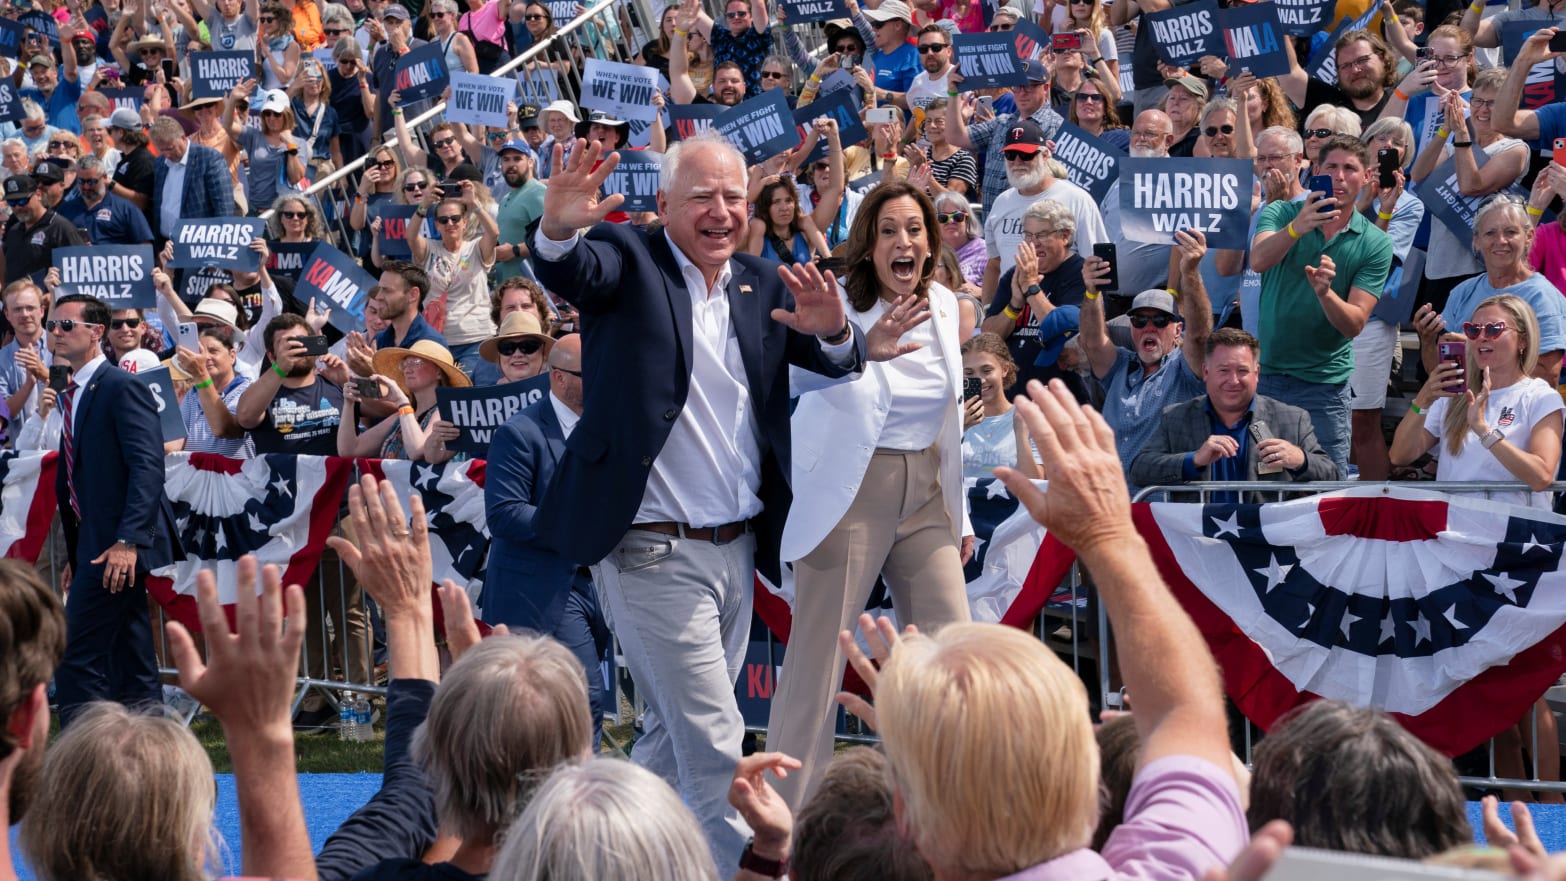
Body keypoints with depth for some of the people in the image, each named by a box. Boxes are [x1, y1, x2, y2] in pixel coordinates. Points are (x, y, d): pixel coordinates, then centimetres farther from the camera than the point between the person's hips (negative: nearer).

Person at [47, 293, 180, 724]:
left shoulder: (122, 388, -11)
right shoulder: (72, 395, 17)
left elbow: (148, 467, -19)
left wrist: (127, 542, -27)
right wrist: (75, 554, 18)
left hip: (117, 547, -9)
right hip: (93, 544, 9)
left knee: (76, 657, -11)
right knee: (131, 663, 11)